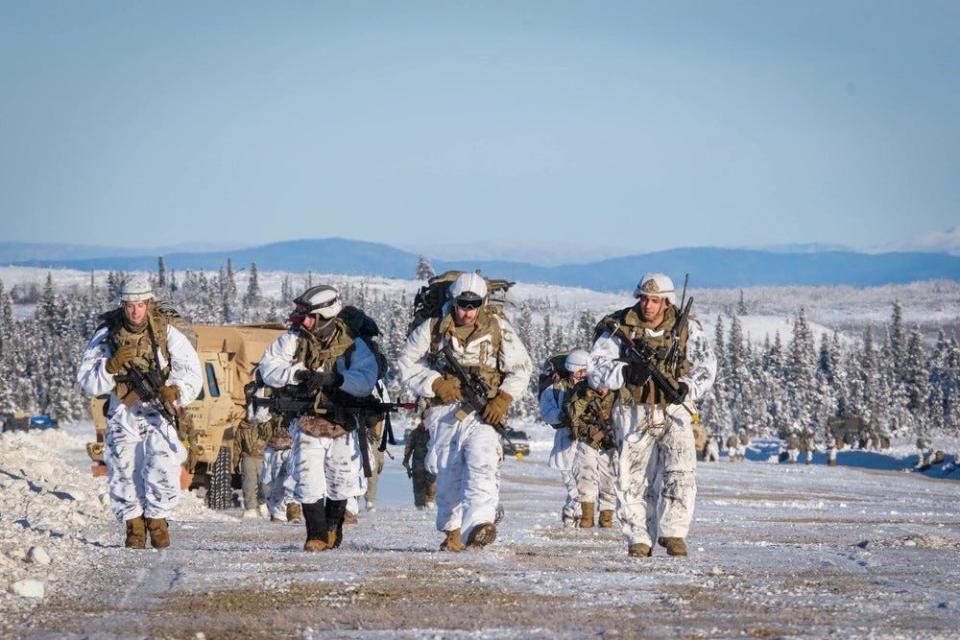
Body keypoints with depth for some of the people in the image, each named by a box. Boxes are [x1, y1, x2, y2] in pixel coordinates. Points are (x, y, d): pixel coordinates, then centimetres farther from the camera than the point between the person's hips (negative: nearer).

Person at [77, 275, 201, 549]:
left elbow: (192, 374, -3)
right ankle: (134, 526, 11)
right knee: (123, 471, -4)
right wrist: (111, 366, -21)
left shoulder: (167, 334, -4)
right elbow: (86, 381, -4)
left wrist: (176, 391, -22)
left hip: (157, 411, -1)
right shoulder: (106, 336, -3)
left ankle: (157, 520, 0)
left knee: (162, 466, -17)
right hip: (123, 412, 1)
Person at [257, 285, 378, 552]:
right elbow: (268, 368, -10)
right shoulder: (294, 340, -7)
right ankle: (317, 535, 3)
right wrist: (297, 374, -26)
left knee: (342, 480, 13)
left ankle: (333, 527, 37)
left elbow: (367, 380, -23)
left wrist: (333, 379, -36)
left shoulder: (352, 345, -11)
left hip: (341, 423, 0)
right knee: (309, 481, -8)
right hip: (307, 423, 0)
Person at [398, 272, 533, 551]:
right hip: (445, 411, 2)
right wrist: (435, 384, -9)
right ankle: (453, 532, 21)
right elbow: (407, 363, 6)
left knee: (482, 466, -22)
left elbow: (521, 368, 6)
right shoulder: (433, 329, 1)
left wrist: (503, 399, -9)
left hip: (483, 412, -2)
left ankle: (478, 526, -38)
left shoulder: (498, 327, 1)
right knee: (447, 476, 5)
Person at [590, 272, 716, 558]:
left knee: (681, 471, -17)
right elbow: (596, 369, -7)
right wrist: (626, 373, -25)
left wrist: (686, 387, -23)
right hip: (634, 413, 0)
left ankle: (673, 532, -10)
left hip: (673, 410, 0)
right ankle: (639, 539, 10)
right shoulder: (621, 328, -3)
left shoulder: (686, 328, -1)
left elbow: (706, 366, -4)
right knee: (633, 478, 0)